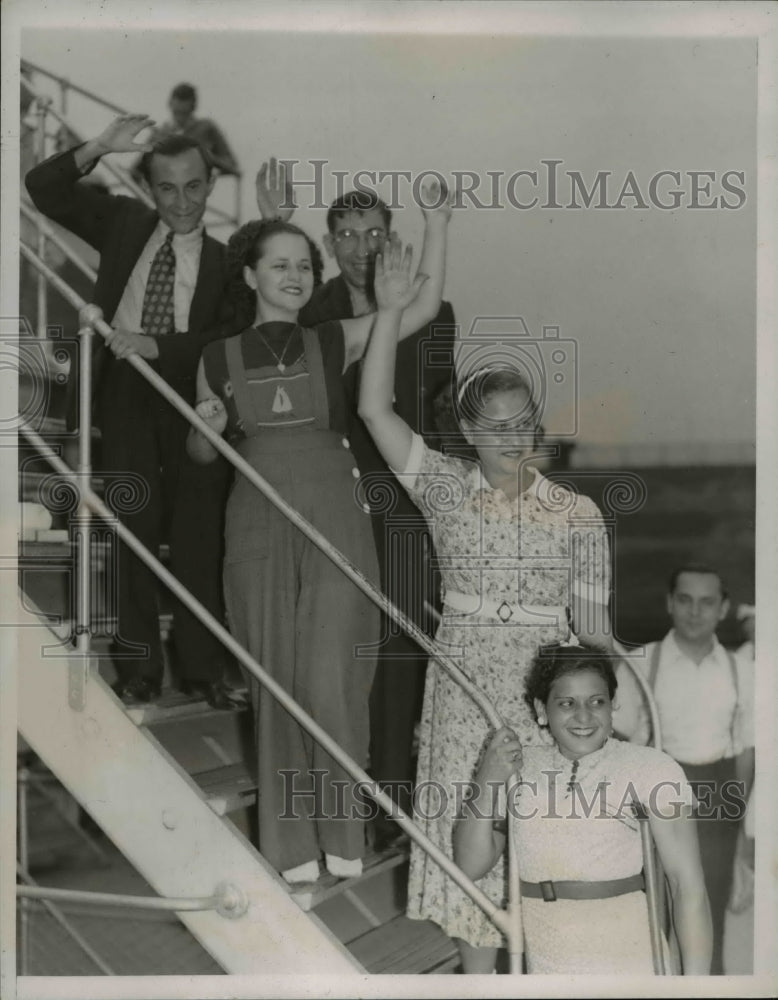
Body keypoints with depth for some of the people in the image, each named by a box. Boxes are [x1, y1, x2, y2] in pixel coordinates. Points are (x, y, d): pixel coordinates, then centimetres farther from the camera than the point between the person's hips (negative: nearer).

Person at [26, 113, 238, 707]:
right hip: (125, 390, 1)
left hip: (191, 395, -1)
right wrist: (100, 148, -9)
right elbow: (44, 189, 6)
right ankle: (139, 669, 14)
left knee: (199, 538, 3)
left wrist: (157, 346, -19)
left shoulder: (224, 261, 3)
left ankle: (204, 669, 14)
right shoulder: (125, 224, 9)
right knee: (135, 529, 5)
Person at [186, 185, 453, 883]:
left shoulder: (334, 342, 7)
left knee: (331, 682, -7)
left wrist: (438, 218, -7)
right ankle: (291, 844, 16)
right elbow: (202, 453, 17)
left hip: (335, 521, -1)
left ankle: (343, 835, 10)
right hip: (259, 526, 1)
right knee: (276, 685, 5)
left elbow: (426, 307, -2)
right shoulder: (220, 358, 10)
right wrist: (208, 427, -5)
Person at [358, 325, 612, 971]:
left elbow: (593, 625, 2)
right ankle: (478, 973, 23)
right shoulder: (446, 492, 1)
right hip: (463, 689, 1)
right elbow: (375, 409, -8)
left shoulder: (578, 514, -1)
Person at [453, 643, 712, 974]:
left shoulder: (652, 768, -8)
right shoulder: (517, 766, 5)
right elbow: (470, 865, 4)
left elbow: (688, 885, -11)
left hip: (630, 962, -4)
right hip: (543, 965, 4)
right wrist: (486, 781, -9)